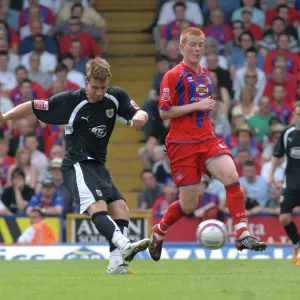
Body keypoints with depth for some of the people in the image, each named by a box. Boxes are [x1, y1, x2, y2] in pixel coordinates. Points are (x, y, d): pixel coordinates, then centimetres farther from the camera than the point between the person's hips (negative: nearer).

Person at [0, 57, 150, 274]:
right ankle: (125, 246, -48)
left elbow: (140, 114, -2)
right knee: (97, 206, -28)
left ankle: (116, 262, -6)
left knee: (121, 209, -4)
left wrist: (139, 116, -27)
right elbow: (33, 107, -2)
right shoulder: (70, 101, -9)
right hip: (77, 165, -7)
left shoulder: (116, 97, 2)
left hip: (98, 166, 7)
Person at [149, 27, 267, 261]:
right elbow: (164, 112, -12)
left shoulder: (206, 76, 15)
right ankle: (158, 232, 26)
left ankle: (242, 234, -23)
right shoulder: (173, 76, -7)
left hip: (207, 141, 5)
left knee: (231, 175, -22)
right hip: (182, 145, -5)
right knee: (189, 204, -2)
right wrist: (196, 105, -17)